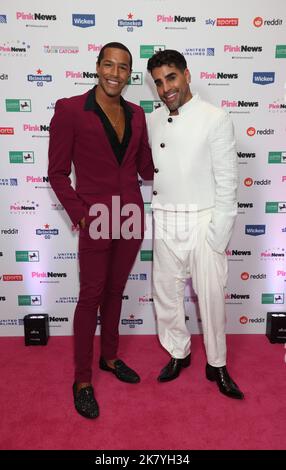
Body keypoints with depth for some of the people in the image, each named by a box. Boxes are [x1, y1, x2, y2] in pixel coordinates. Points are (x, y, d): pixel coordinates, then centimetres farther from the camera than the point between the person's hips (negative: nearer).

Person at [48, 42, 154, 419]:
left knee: (115, 290, 17)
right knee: (91, 296, 4)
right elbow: (58, 172, -7)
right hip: (97, 219, -5)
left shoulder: (136, 114, 8)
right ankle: (82, 380, 22)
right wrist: (79, 214, -14)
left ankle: (109, 357, 38)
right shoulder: (70, 110, -7)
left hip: (131, 216, 5)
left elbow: (146, 168, 11)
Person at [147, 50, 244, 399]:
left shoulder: (215, 119, -7)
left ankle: (217, 365, 26)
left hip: (203, 220, -4)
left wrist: (219, 235, -12)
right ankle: (178, 353, 35)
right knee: (166, 292, 12)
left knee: (211, 296, 5)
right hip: (165, 222, 4)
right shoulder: (152, 121, 7)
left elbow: (226, 180, -8)